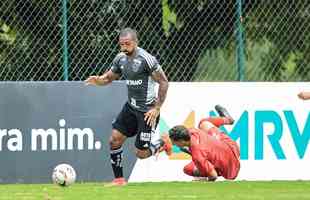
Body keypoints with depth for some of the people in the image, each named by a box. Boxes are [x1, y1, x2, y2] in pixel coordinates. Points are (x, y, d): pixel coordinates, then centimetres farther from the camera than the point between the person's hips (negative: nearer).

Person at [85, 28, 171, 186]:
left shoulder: (146, 59, -20)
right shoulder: (121, 58, 2)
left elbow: (164, 82, -15)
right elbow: (109, 77, 14)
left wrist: (157, 108, -16)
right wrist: (98, 80, -10)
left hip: (147, 110, -7)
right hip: (131, 107, 7)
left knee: (141, 153, -4)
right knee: (114, 139, -2)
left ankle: (162, 143, 26)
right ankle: (119, 179, 10)